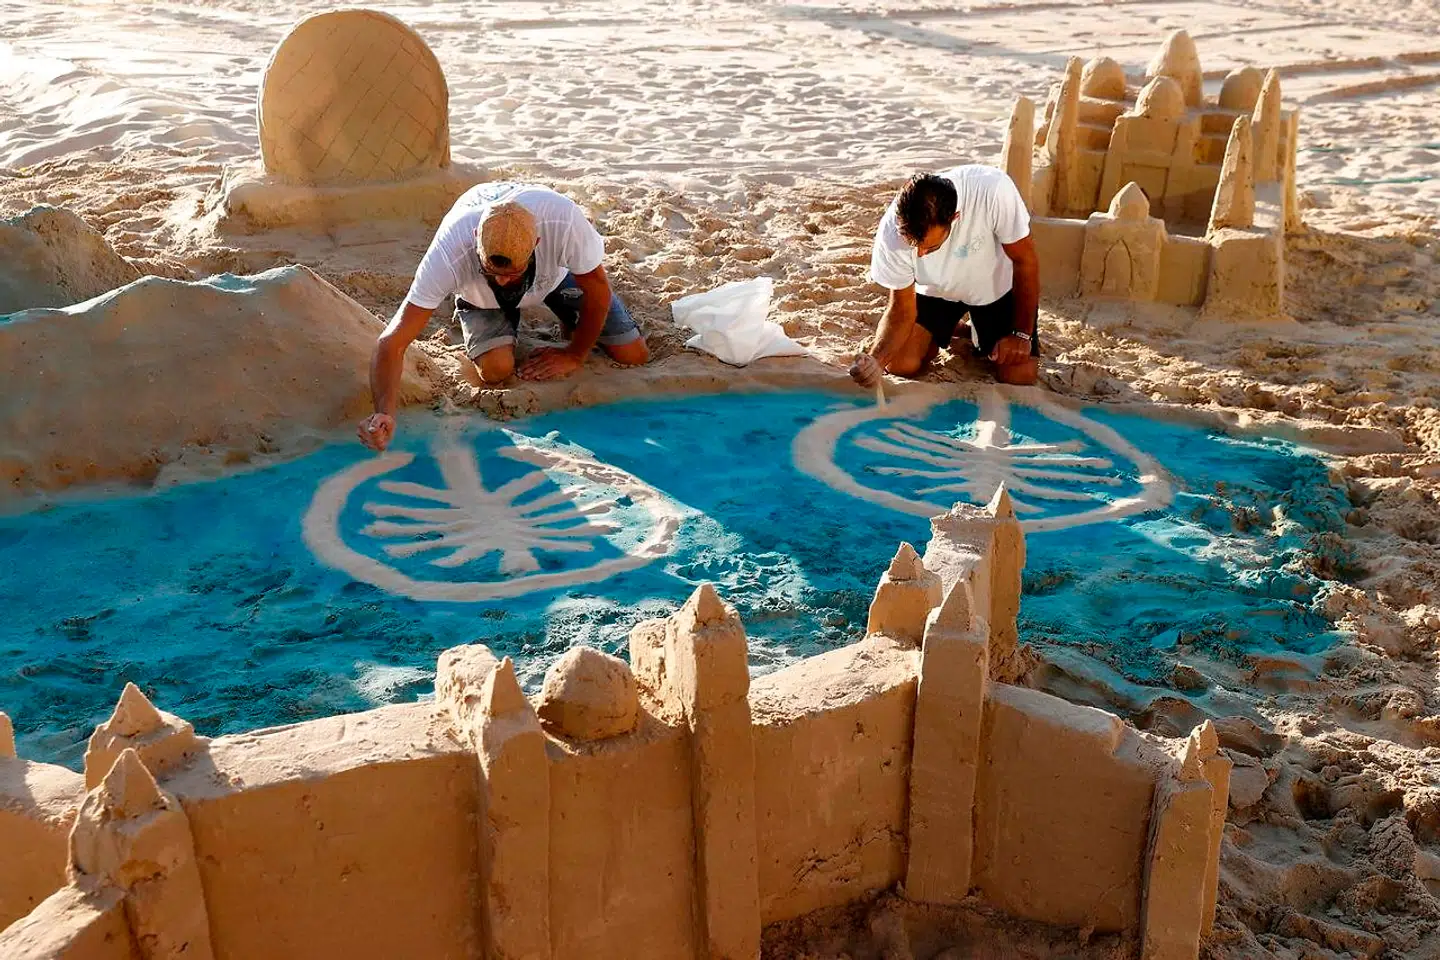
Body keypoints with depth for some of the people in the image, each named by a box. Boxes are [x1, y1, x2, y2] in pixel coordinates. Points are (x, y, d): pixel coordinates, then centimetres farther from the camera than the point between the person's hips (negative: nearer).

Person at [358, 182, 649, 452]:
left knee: (633, 355, -8)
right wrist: (384, 414, -57)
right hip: (479, 294, -1)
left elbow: (598, 291, -24)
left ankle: (570, 323, 24)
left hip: (555, 273, 1)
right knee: (496, 369, -26)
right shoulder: (447, 255, -44)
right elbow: (392, 342, -43)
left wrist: (574, 356, -15)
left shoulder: (565, 220, -44)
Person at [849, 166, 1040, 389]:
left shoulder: (993, 190, -39)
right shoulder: (892, 231, -32)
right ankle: (946, 332, 17)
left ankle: (981, 336, 18)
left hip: (997, 287, -1)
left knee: (1018, 375, -15)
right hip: (936, 291, 1)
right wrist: (875, 358, -37)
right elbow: (902, 308, -19)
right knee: (900, 364, -14)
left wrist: (1021, 334, -18)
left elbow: (1025, 261, -23)